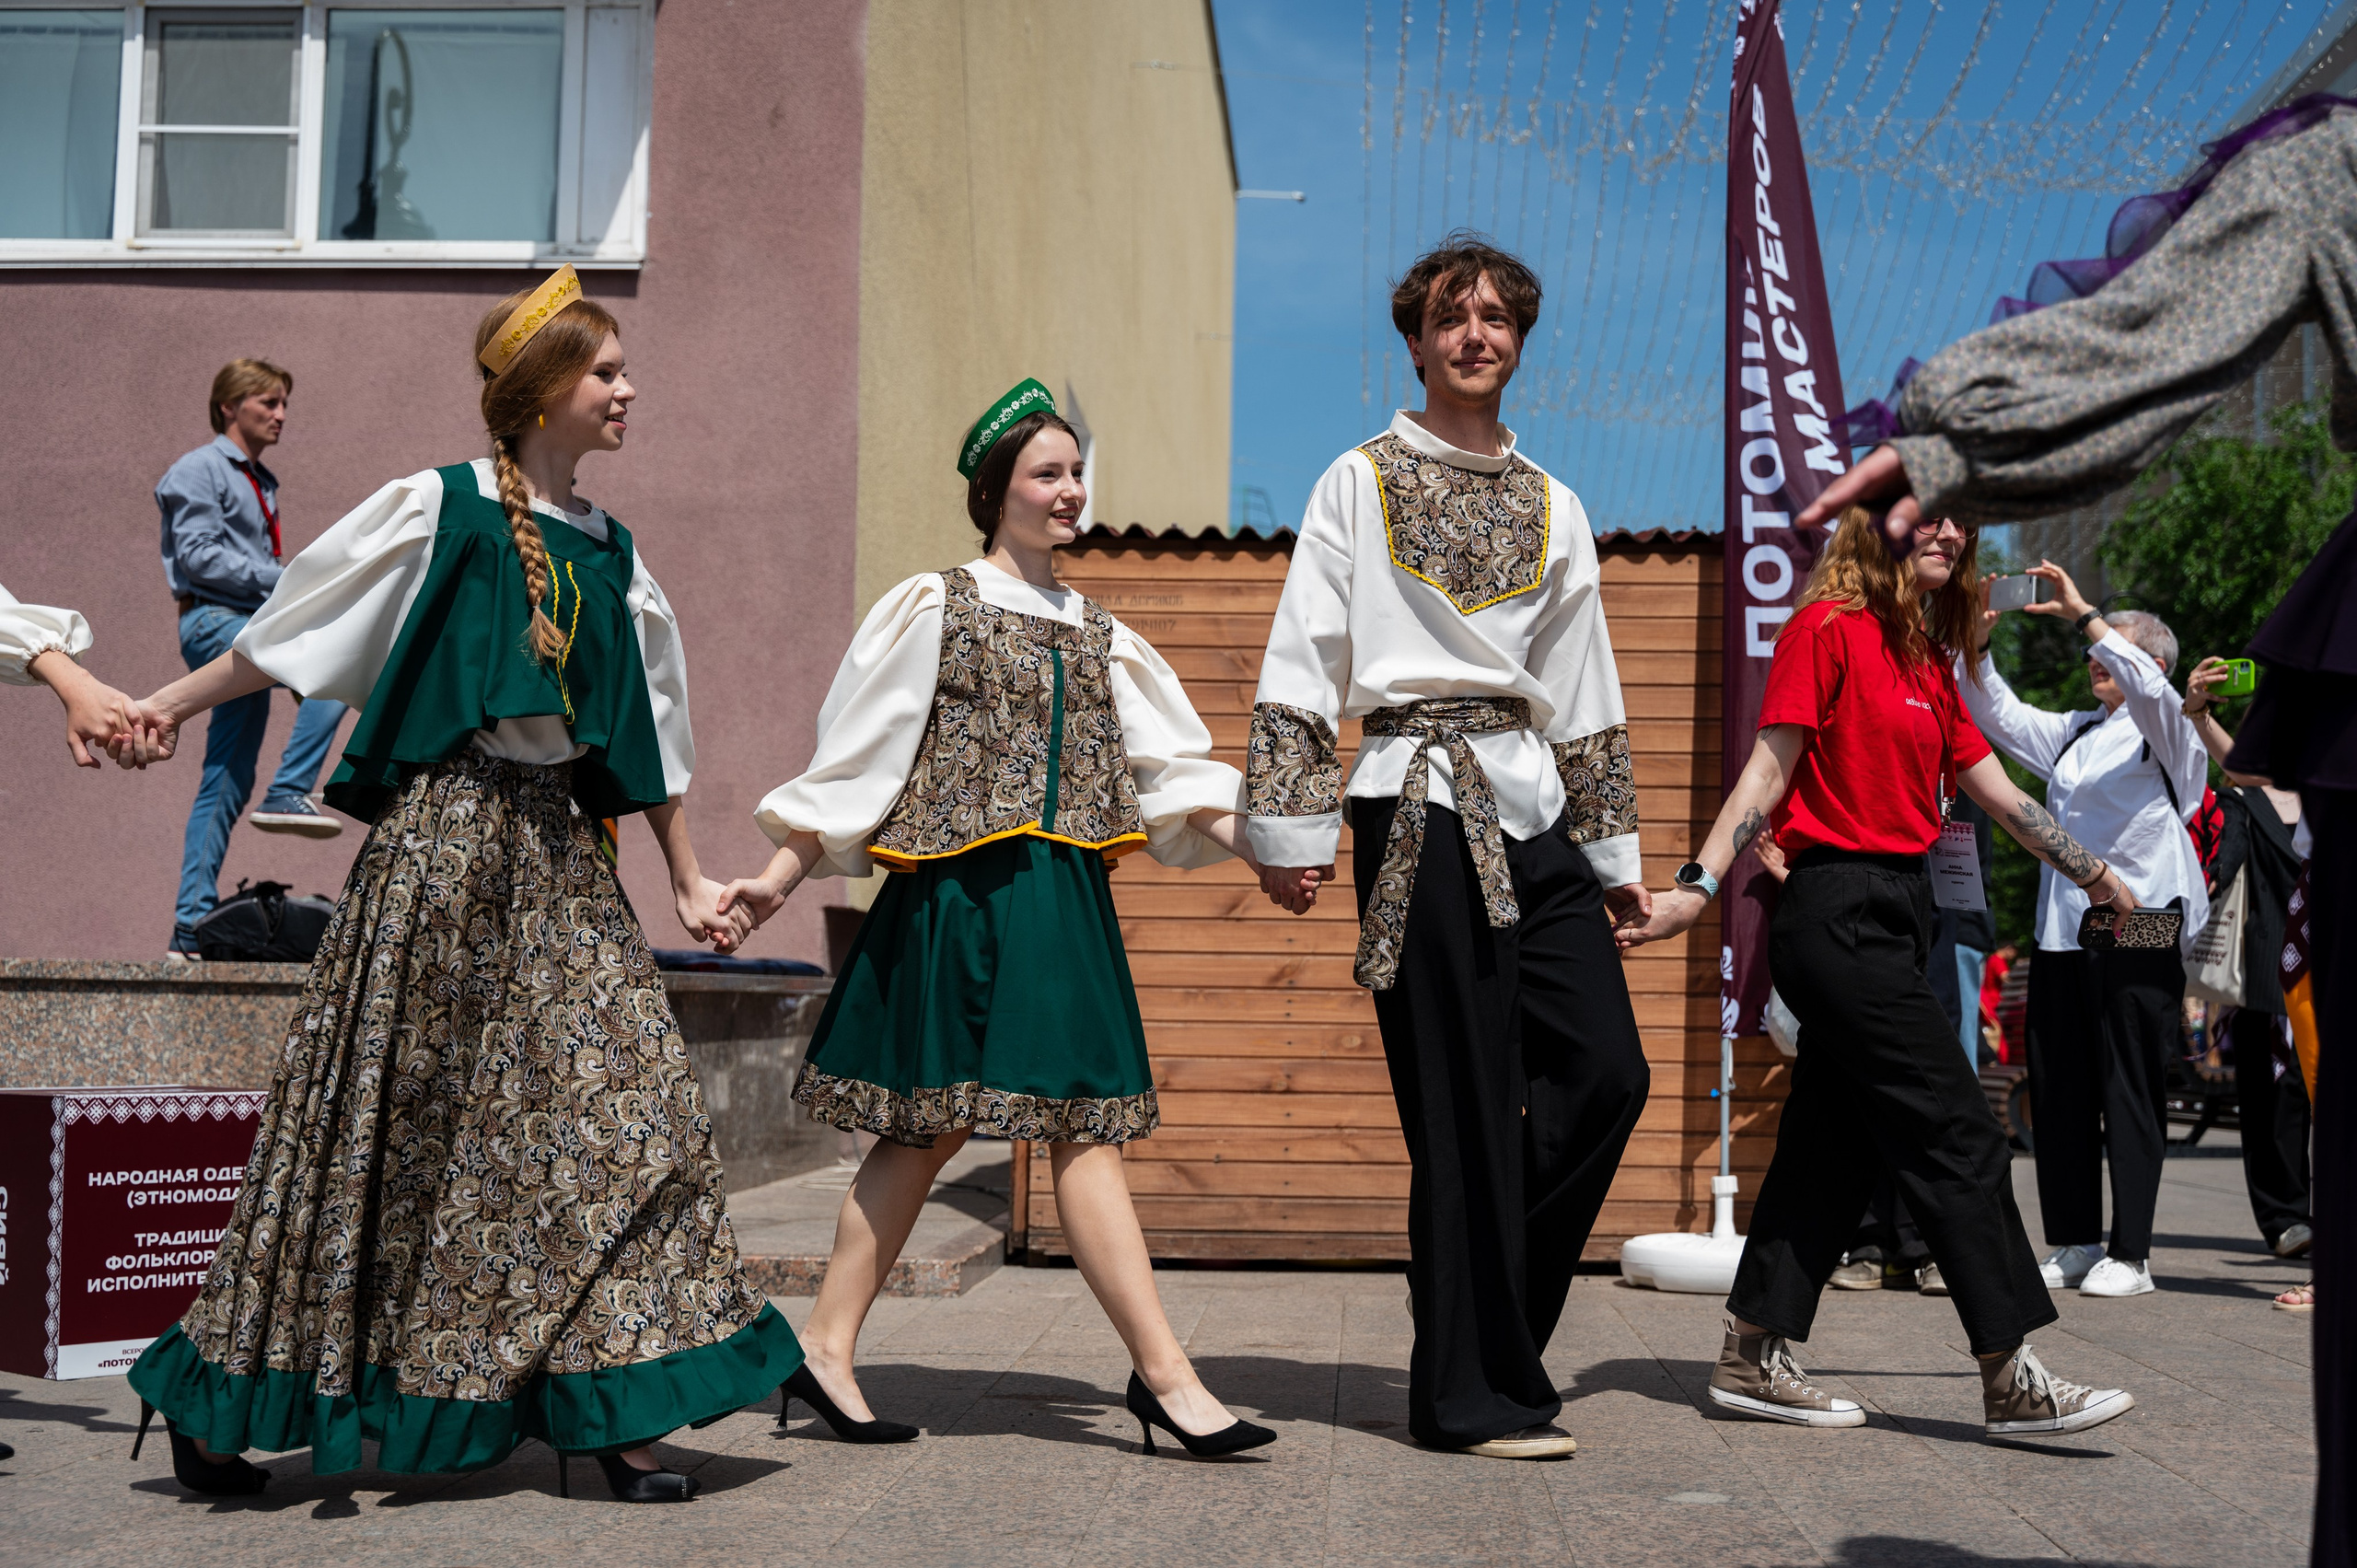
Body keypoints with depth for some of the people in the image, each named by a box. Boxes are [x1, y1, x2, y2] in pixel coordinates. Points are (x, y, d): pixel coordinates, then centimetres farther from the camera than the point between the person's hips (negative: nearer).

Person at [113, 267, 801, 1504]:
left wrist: (688, 882, 17)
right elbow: (291, 625, 7)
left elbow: (647, 724, 18)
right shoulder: (439, 507, 0)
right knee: (385, 1115, 0)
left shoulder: (608, 552, 14)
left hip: (556, 848, 5)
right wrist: (173, 703, 8)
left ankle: (611, 1411, 4)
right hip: (440, 832, -5)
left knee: (613, 1103, -3)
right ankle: (216, 1410, 15)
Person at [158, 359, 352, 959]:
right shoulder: (200, 471, -1)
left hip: (248, 628, 9)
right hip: (214, 623, -9)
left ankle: (192, 925, 6)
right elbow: (199, 556, -14)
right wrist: (284, 578, -17)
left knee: (227, 785, 5)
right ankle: (288, 794, -28)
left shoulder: (258, 482, 25)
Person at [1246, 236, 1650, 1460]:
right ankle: (1471, 1392, 4)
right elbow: (1300, 670, 1)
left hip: (1530, 806, 5)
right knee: (1465, 1102, -6)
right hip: (1419, 805, -5)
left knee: (1606, 1071, -3)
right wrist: (1291, 828, -6)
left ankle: (1486, 1329, 15)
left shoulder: (1554, 509, 19)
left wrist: (1614, 849, 18)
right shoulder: (1359, 484, 5)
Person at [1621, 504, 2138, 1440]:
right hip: (1839, 913, -9)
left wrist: (2094, 875, 28)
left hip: (1896, 912, 9)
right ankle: (2014, 1379, -2)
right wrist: (1698, 886, -19)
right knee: (1957, 1138, -8)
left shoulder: (1927, 660, 17)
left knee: (1835, 1141, 10)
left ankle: (1752, 1361, 16)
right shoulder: (1826, 627, -7)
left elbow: (1995, 791, 23)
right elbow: (1768, 768, -11)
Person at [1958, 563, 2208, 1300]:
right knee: (2059, 1091, 6)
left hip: (2137, 934, -7)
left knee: (2130, 1093, -4)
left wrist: (2083, 616, -19)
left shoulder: (2168, 732, 2)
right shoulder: (2074, 733, 21)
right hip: (2061, 933, 7)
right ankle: (2074, 1242, 15)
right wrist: (1977, 645, 3)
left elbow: (2146, 687, -18)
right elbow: (2001, 717, 18)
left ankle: (2129, 1254, 1)